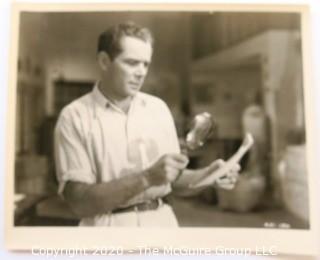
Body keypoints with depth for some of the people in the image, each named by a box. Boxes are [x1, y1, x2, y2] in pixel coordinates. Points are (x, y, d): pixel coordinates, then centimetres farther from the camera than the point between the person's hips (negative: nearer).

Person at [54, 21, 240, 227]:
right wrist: (147, 178, -24)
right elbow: (80, 202, -15)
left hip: (161, 219, 3)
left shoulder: (158, 108, 3)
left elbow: (172, 178, 8)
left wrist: (207, 175, -10)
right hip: (110, 223, -3)